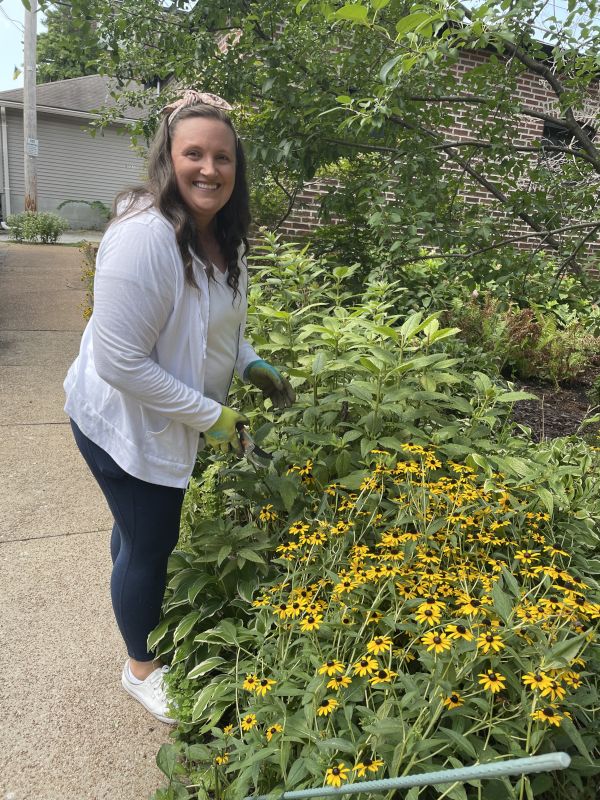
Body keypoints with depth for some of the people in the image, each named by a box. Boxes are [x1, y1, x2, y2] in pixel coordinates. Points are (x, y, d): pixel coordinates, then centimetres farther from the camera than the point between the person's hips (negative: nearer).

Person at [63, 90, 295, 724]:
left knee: (144, 532, 28)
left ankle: (144, 615, 57)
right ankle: (141, 667, 39)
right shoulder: (145, 236, -30)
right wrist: (209, 416, -25)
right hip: (123, 425, -8)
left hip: (166, 419, 8)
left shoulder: (223, 233, 0)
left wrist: (251, 367, -1)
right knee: (147, 545, 10)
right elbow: (119, 363, -30)